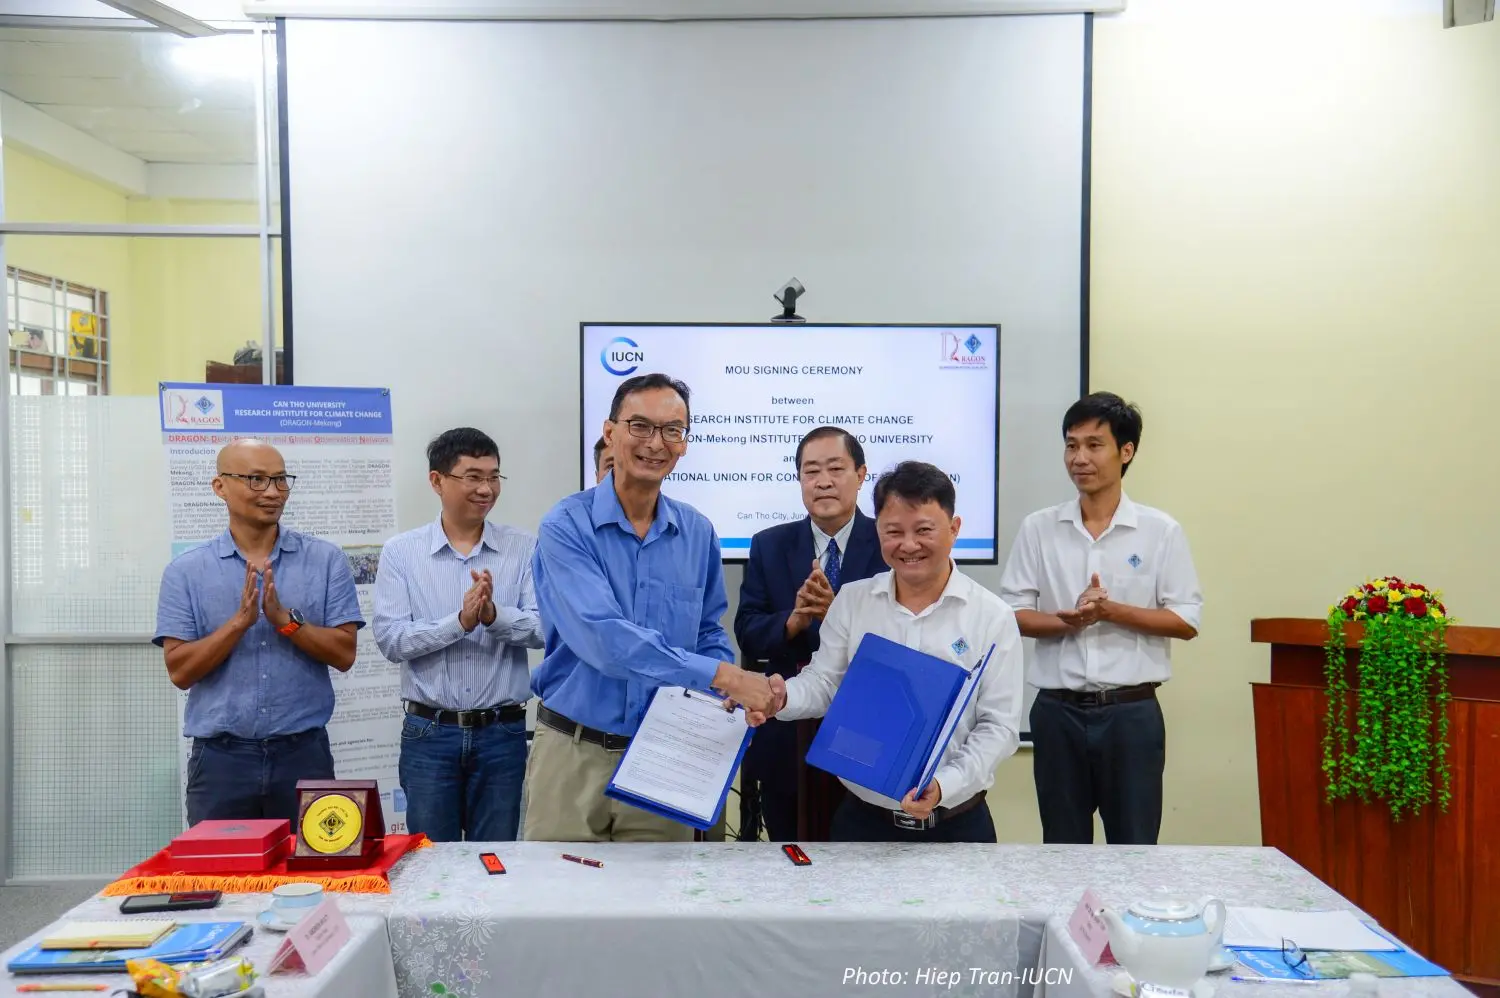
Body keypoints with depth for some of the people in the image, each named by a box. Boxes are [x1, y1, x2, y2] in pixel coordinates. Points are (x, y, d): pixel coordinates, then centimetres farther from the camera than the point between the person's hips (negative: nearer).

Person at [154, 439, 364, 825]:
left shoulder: (326, 560, 1)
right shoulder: (186, 571, 2)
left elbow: (344, 655, -4)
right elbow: (180, 671, -4)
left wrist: (285, 618, -17)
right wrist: (240, 621, -17)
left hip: (304, 754, 0)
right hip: (220, 759, 0)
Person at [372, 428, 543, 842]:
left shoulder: (524, 549, 0)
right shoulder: (400, 552, 0)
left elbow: (544, 629, -8)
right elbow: (390, 638, -9)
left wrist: (495, 615, -26)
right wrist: (459, 622, -23)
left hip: (502, 731, 0)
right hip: (429, 732, 0)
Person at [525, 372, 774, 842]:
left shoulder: (698, 532, 3)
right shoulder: (566, 525, -12)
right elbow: (602, 636, -25)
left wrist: (728, 699, -7)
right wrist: (719, 676, -27)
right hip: (574, 751, -3)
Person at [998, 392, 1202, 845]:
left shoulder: (1161, 531, 0)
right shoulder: (1038, 528, 3)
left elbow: (1186, 621, -2)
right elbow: (1012, 613, 2)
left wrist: (1112, 611, -16)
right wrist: (1068, 621, -17)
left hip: (1132, 711, -1)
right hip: (1058, 710, 1)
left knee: (1135, 845, 7)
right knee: (1062, 846, 12)